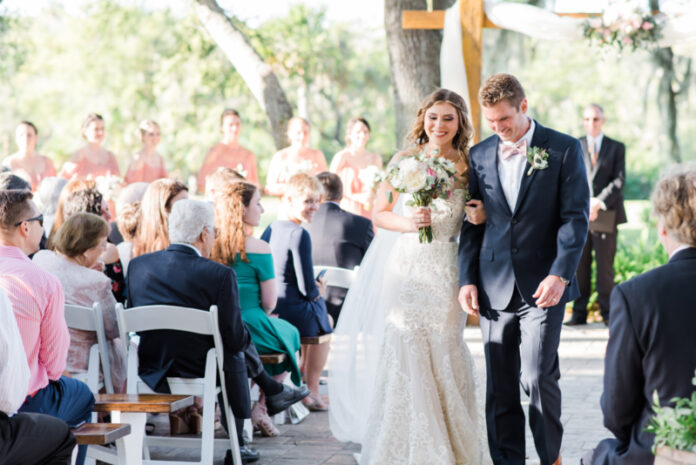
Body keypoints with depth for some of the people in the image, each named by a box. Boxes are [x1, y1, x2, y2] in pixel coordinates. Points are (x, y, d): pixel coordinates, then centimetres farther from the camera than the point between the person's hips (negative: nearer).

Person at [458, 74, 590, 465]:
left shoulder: (564, 149, -1)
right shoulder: (480, 155, 10)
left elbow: (576, 217, -5)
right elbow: (472, 223, 13)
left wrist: (560, 275, -14)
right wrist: (467, 279, 4)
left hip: (543, 285, -4)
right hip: (495, 288, 4)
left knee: (537, 376, -10)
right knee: (500, 385, 5)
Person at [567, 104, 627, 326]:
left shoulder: (616, 148, 10)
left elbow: (619, 180, 0)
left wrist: (599, 203, -13)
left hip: (606, 215, -1)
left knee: (605, 266, 0)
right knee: (580, 265, 0)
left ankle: (607, 313, 8)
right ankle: (579, 313, 5)